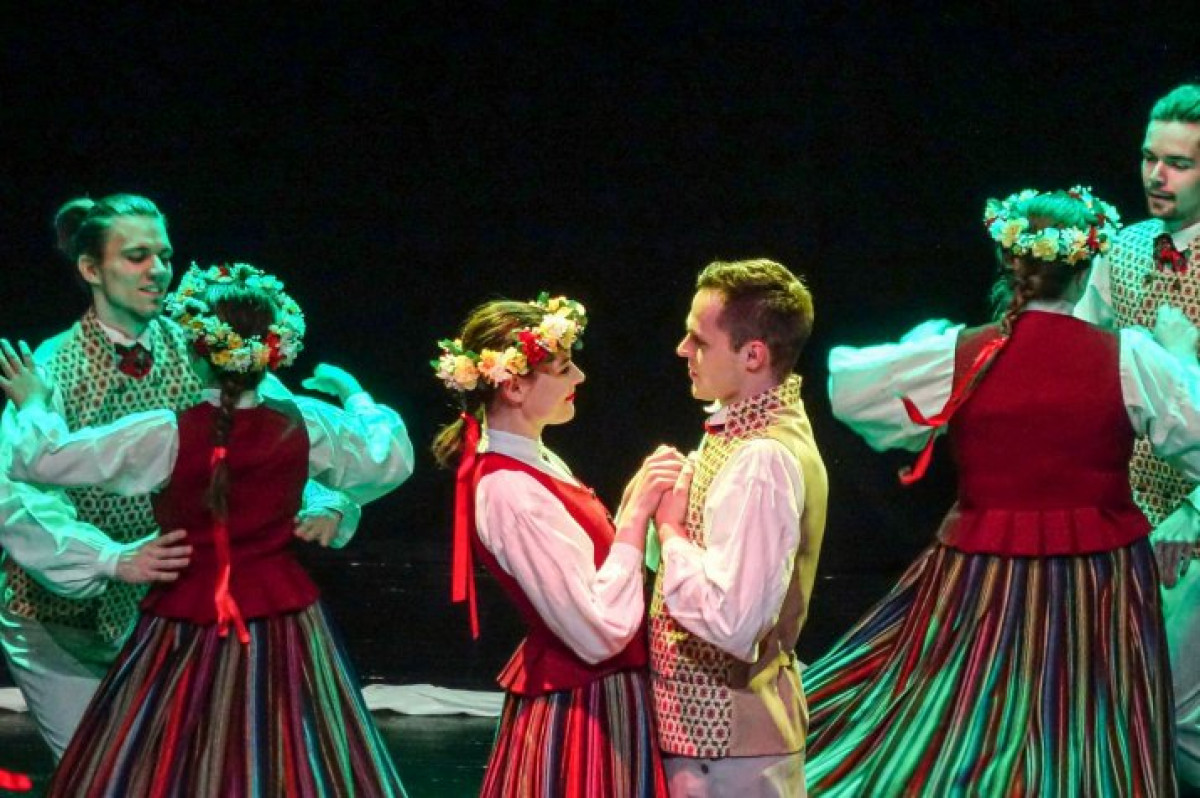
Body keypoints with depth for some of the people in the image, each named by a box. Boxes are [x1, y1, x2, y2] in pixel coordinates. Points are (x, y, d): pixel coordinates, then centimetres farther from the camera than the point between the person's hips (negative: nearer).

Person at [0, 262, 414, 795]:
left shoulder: (166, 436, -15)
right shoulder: (305, 427, -6)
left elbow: (44, 460, -10)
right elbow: (391, 458, 11)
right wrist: (356, 400, 29)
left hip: (190, 626, -3)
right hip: (284, 624, 3)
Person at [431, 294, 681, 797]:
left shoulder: (538, 464, 7)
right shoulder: (510, 493, -23)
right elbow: (597, 632, -26)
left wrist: (637, 498, 1)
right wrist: (637, 513, -24)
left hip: (603, 698, 10)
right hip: (582, 713, -10)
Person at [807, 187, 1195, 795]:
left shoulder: (953, 358, -8)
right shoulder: (1130, 359, -10)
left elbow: (844, 386, 7)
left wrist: (920, 345, 25)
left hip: (983, 585, 0)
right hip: (1100, 589, 0)